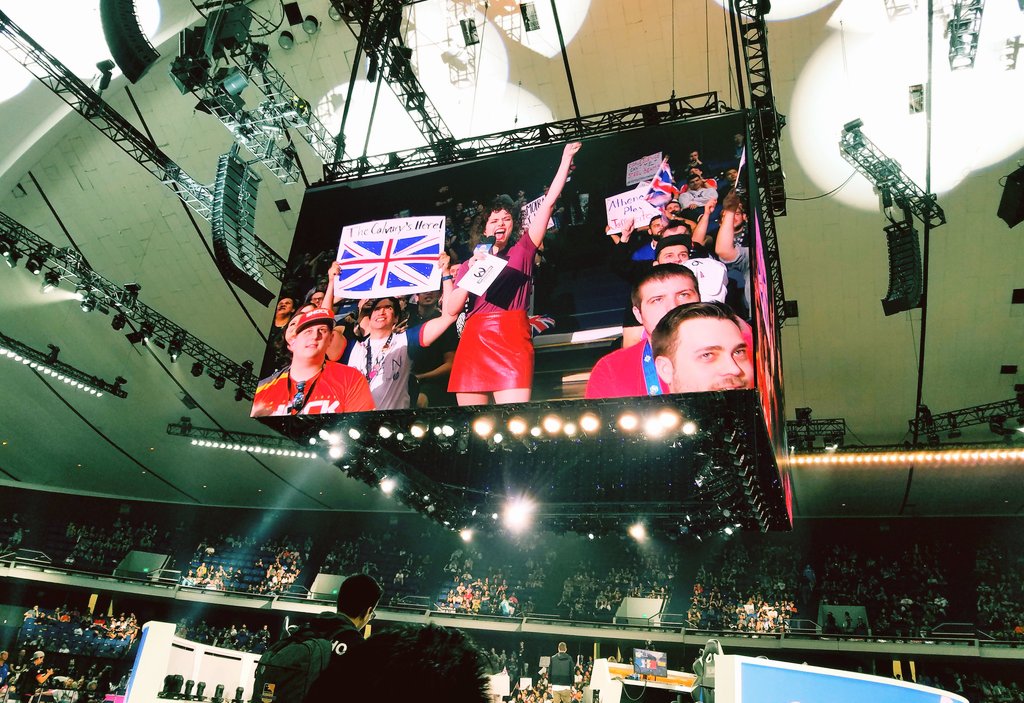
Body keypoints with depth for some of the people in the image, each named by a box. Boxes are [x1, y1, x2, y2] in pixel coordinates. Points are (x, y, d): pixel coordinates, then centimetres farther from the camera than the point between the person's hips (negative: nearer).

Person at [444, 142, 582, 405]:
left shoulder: (522, 251, 15)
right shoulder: (469, 264, 21)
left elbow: (548, 203, 11)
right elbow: (451, 309, 8)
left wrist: (565, 160, 10)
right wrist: (472, 273, -2)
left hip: (511, 339, -3)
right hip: (472, 343, 3)